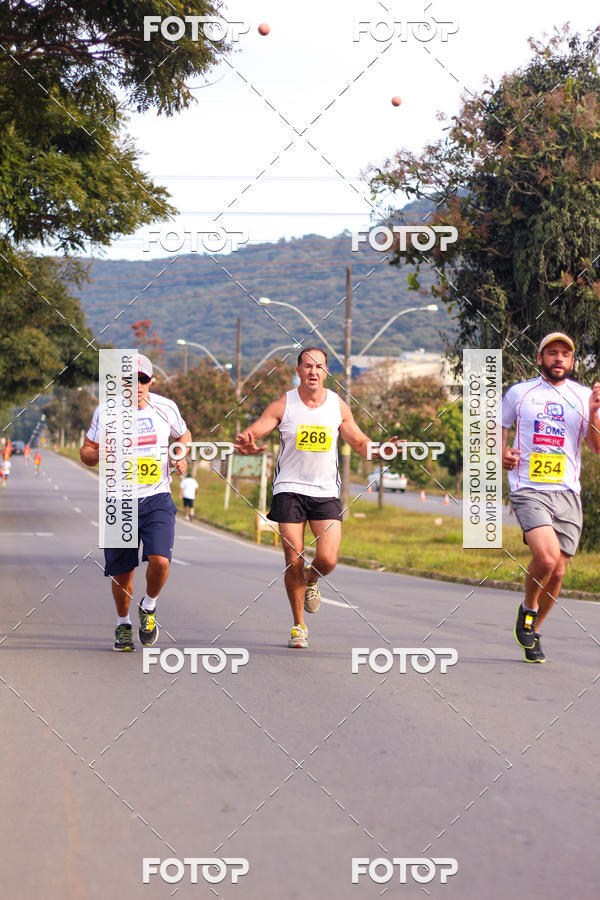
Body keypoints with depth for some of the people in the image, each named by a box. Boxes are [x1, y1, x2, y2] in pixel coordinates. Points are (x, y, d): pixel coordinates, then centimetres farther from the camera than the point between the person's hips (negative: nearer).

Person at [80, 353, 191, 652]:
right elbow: (86, 451, 6)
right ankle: (123, 624, 31)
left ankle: (148, 607, 12)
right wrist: (100, 454, -17)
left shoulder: (165, 408, 1)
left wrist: (182, 455, -1)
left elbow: (184, 435, 20)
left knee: (160, 561, -19)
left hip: (157, 499, 0)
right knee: (121, 572, 4)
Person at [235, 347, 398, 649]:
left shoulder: (338, 406, 3)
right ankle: (299, 626, 16)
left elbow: (358, 441, 14)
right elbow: (250, 434, -9)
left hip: (326, 492, 1)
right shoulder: (282, 405, -4)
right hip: (290, 489, -1)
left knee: (327, 560, -13)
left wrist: (378, 451, -8)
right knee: (294, 562, -3)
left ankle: (311, 580, 25)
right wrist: (245, 444, -33)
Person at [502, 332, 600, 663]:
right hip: (528, 489, -3)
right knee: (547, 557, -24)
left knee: (556, 573, 4)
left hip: (567, 493, 3)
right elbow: (499, 426, 19)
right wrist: (502, 451, 0)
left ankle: (533, 631, 26)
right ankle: (527, 608, 5)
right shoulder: (519, 392, 7)